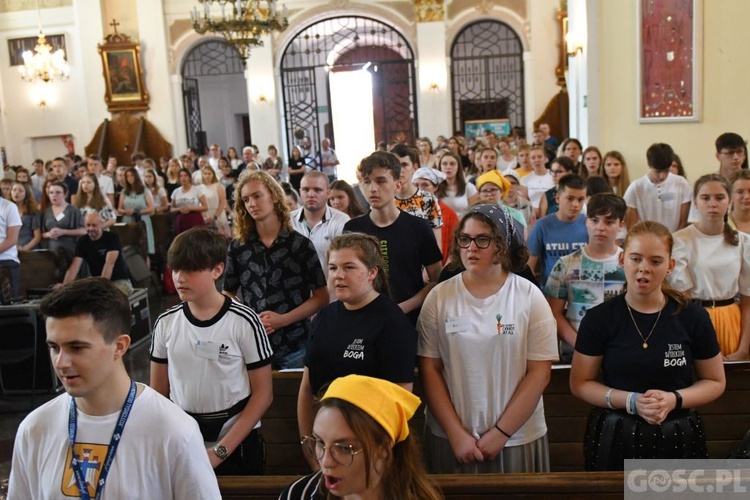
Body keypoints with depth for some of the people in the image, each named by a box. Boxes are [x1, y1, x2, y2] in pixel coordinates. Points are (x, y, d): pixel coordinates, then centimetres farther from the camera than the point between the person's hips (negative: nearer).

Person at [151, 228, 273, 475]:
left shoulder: (243, 321, -14)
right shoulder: (166, 322, -3)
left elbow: (263, 394, -11)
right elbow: (158, 392, 6)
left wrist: (220, 451, -14)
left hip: (236, 444, -3)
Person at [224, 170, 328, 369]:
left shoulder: (301, 244, -2)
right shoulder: (237, 247, 5)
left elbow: (321, 297, -2)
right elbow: (229, 294, 11)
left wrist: (283, 319, -13)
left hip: (295, 346, -1)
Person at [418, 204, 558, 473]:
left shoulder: (529, 296, -4)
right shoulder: (439, 297, -2)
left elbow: (539, 372, -6)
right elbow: (429, 370, -2)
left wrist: (500, 433, -10)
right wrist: (456, 433, -8)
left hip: (518, 439, 0)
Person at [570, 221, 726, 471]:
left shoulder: (694, 317, -5)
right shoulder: (599, 318, -8)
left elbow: (715, 382, 4)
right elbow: (580, 384, -3)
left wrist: (674, 399, -15)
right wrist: (630, 401, -18)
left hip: (677, 439, 1)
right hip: (614, 438, 0)